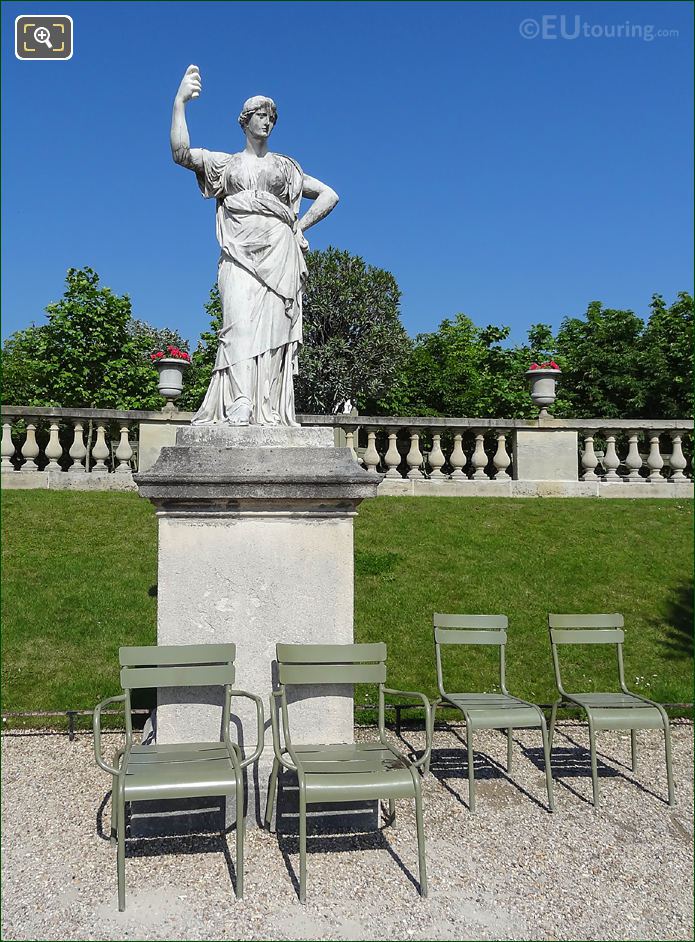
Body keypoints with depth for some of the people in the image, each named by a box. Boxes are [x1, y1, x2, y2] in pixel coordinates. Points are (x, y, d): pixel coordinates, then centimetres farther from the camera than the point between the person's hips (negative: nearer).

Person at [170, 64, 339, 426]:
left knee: (272, 327, -10)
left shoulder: (285, 166, 23)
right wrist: (179, 102, -6)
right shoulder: (224, 162, 21)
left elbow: (329, 195, 25)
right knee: (240, 321, -21)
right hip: (239, 254, -1)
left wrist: (298, 228, 12)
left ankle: (267, 410, -15)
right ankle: (239, 405, -33)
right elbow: (181, 152, 4)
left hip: (278, 252, 1)